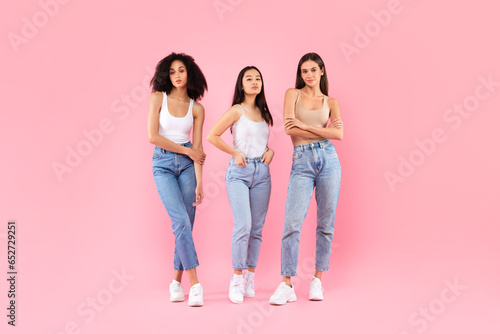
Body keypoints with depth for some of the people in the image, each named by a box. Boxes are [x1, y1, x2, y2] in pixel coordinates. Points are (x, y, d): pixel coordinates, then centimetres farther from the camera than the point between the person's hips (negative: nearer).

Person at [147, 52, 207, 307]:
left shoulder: (196, 108, 6)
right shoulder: (158, 98, 0)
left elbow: (197, 148, 4)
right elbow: (152, 136, -8)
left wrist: (199, 183, -4)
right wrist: (187, 150, -7)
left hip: (186, 165, 3)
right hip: (163, 164, -2)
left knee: (185, 225, 2)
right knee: (181, 221, -15)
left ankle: (177, 281, 16)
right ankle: (195, 284, -12)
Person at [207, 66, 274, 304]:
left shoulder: (263, 113, 15)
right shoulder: (236, 111, -1)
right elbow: (212, 136, -2)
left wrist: (270, 150, 7)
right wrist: (235, 153, -8)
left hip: (262, 173, 5)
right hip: (239, 172, -5)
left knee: (257, 228, 4)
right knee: (243, 225, -16)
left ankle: (250, 278, 13)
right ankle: (237, 280, -5)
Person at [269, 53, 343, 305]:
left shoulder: (330, 102, 13)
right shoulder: (293, 94, 9)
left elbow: (339, 134, -4)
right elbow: (289, 128, -6)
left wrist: (306, 126, -9)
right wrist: (323, 131, -3)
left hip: (328, 160, 2)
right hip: (302, 162, -2)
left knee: (326, 223, 4)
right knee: (292, 224, -9)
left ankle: (317, 280, 16)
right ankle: (287, 285, -3)